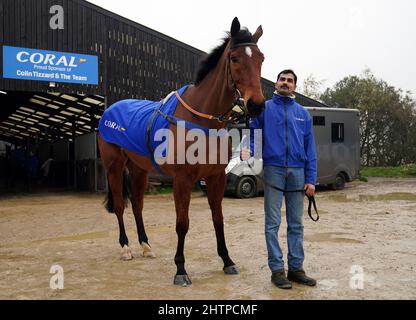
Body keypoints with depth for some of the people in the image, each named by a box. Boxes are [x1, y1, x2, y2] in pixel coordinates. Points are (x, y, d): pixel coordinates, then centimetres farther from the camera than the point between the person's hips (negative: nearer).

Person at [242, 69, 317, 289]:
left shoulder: (303, 113, 12)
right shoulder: (263, 108, 5)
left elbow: (310, 148, 9)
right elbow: (253, 135, 2)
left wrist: (311, 179, 2)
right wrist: (247, 150, -22)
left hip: (297, 172, 3)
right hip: (273, 170, -3)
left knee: (296, 223, 8)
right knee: (272, 223, -1)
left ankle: (296, 267, 16)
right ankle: (277, 269, 7)